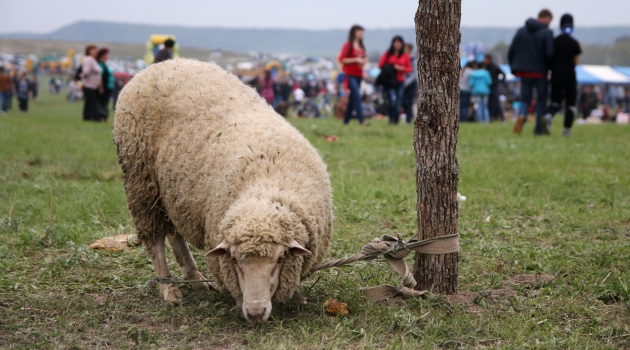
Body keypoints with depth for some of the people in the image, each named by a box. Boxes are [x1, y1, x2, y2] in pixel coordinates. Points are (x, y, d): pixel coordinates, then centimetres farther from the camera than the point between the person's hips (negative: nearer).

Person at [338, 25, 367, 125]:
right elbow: (342, 59, -10)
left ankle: (346, 120, 14)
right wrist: (355, 60, -17)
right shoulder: (348, 45, -7)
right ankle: (361, 120, -21)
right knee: (357, 96, -16)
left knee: (352, 98, 8)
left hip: (358, 75, 7)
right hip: (350, 74, -7)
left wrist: (363, 62, 4)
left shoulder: (361, 46, 14)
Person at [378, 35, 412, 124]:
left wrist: (402, 68, -9)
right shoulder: (387, 54, 3)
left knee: (398, 103, 0)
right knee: (392, 99, -22)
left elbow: (409, 69, 9)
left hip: (400, 82, 2)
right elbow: (380, 65, 2)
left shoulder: (405, 56, 6)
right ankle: (391, 117, 0)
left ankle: (395, 120, 14)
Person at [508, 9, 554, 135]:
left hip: (524, 72, 3)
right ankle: (539, 128, 13)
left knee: (525, 99, 10)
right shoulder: (547, 33, -9)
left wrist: (514, 68, 10)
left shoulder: (521, 31, 4)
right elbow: (549, 55, -15)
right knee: (542, 99, 13)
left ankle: (521, 116, -21)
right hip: (540, 72, -3)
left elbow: (511, 51, 2)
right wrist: (551, 68, 3)